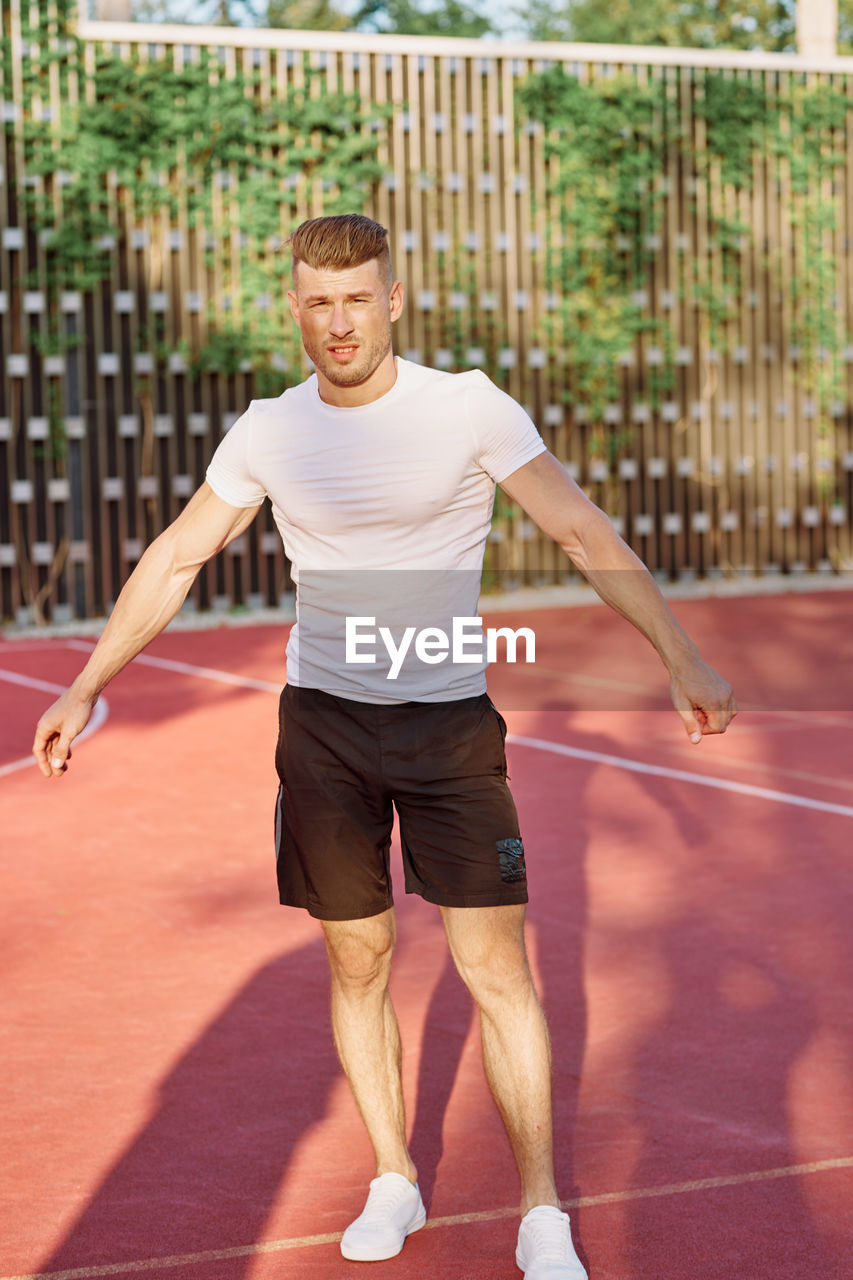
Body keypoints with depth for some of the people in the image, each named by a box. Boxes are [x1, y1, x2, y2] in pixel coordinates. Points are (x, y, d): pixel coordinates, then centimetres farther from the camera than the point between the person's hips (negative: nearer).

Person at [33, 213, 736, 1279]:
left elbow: (583, 533, -9)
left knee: (494, 964, -5)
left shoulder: (469, 409, -9)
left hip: (450, 721, -2)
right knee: (356, 963, 8)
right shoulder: (268, 432, 0)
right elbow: (175, 560, 10)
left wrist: (681, 660, -15)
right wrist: (85, 687, 9)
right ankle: (394, 1182, 24)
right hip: (322, 721, 3)